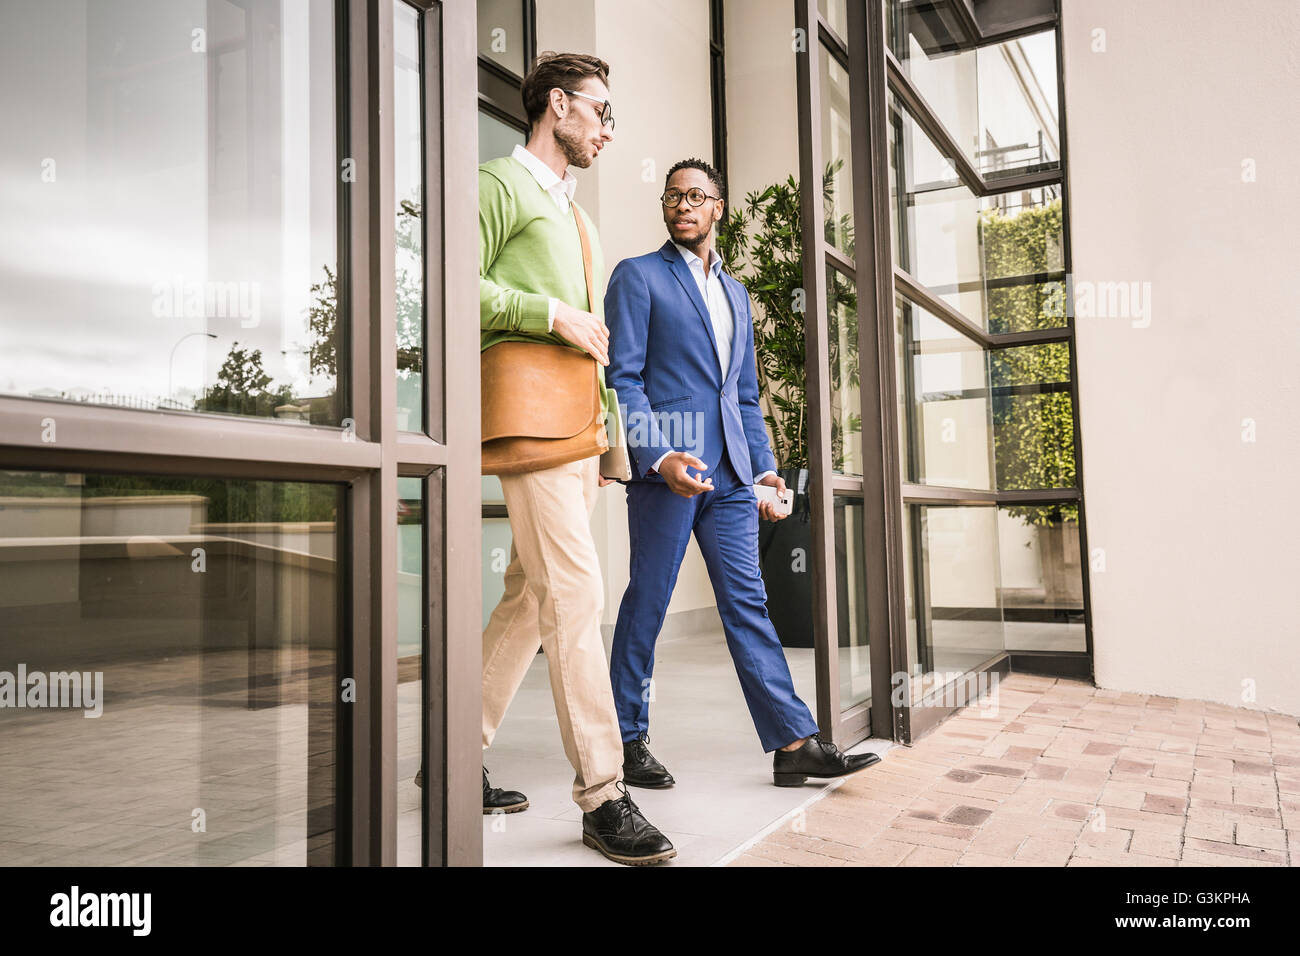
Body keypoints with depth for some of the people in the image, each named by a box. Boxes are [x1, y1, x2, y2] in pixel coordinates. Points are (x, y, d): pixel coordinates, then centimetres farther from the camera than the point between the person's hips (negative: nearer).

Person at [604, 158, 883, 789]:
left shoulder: (735, 293, 23)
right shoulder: (637, 276, 4)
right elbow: (622, 378, -6)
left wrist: (765, 467, 13)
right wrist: (658, 458, -19)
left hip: (729, 474, 6)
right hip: (665, 468, -5)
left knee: (747, 603, 4)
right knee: (647, 605, 1)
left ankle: (793, 743, 5)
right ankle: (628, 740, 14)